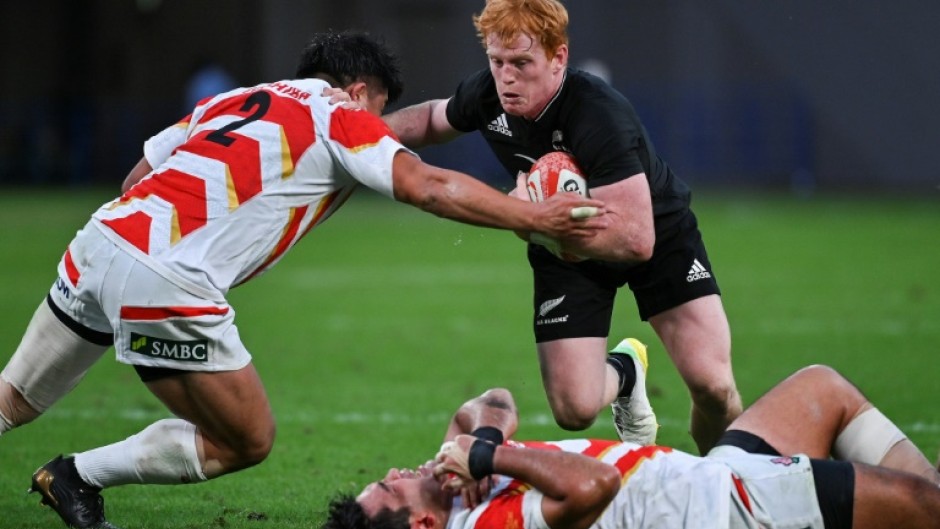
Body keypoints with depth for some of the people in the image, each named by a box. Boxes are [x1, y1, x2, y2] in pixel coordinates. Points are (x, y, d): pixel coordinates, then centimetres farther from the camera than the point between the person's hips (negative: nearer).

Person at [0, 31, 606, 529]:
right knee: (248, 442, 10)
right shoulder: (340, 118, 5)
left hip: (101, 238, 7)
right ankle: (78, 478, 16)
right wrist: (534, 216, -5)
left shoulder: (230, 100, 25)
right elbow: (427, 187, -7)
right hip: (165, 286, -7)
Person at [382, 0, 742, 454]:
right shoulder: (486, 95, -19)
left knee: (712, 386, -17)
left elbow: (636, 238, -43)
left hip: (661, 232, -4)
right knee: (574, 410, -10)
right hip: (565, 249, 4)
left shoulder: (601, 117, -37)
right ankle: (623, 373, 29)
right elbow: (433, 118, 8)